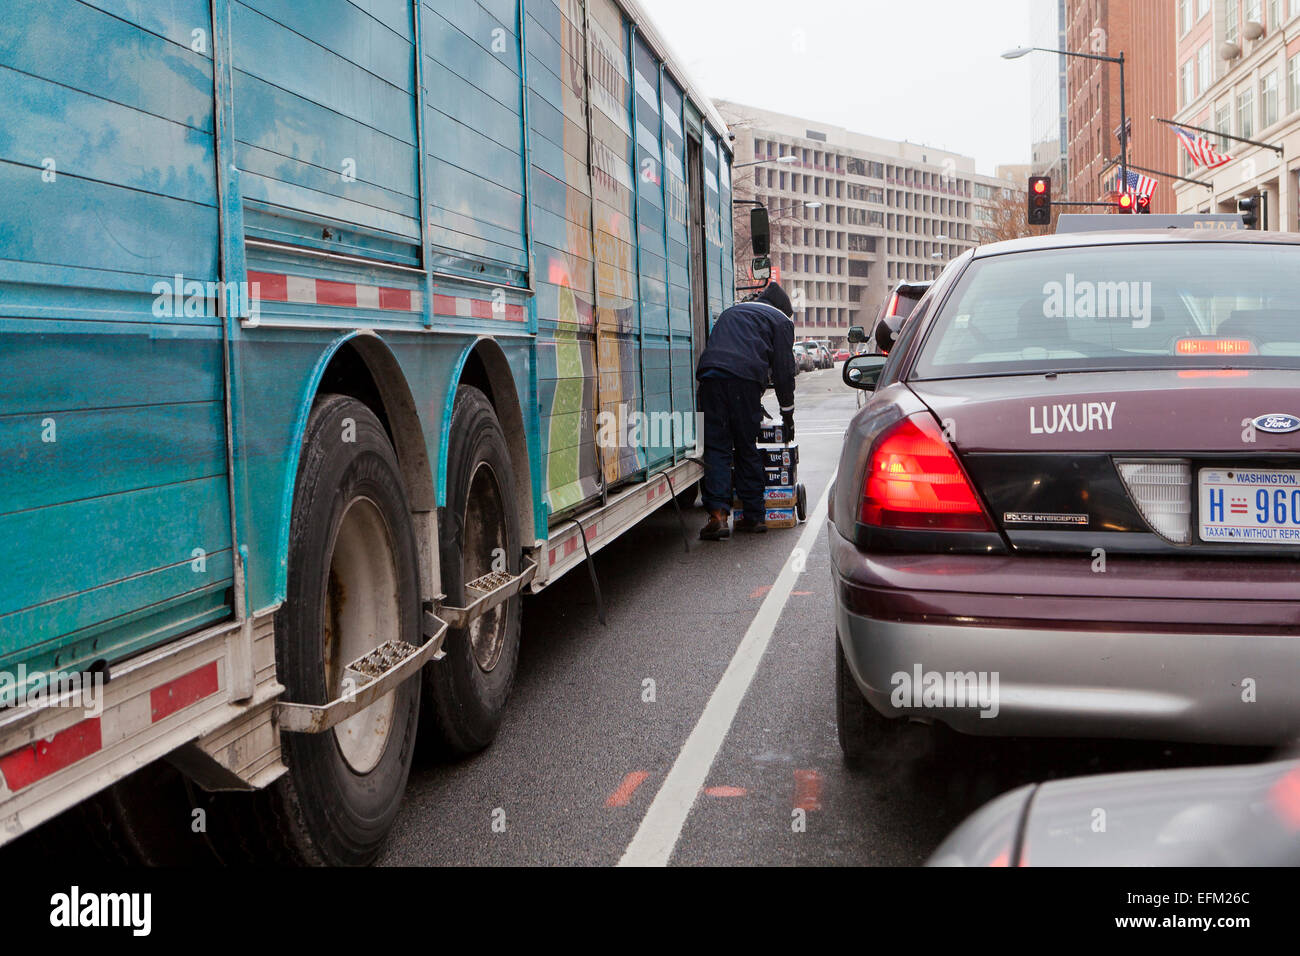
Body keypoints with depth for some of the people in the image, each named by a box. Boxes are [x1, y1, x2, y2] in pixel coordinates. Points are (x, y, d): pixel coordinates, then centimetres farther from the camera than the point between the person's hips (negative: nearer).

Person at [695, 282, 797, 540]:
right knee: (746, 449, 8)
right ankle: (754, 517, 14)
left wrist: (755, 408, 42)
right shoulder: (780, 320, 22)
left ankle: (718, 514, -16)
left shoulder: (733, 311, 38)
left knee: (716, 447, -1)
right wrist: (787, 414, 27)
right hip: (744, 376, -3)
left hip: (710, 373, 3)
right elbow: (783, 370, 17)